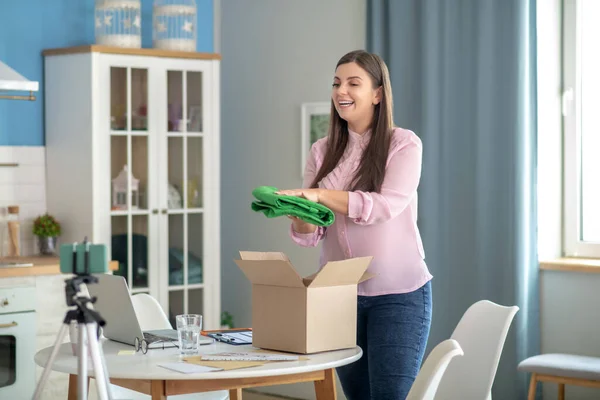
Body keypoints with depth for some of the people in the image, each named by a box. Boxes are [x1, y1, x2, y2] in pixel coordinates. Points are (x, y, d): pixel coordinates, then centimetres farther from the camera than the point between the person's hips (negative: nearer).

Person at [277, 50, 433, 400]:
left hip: (399, 293, -4)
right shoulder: (323, 152, 7)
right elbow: (311, 235, 2)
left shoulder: (404, 144, -4)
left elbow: (386, 206, -20)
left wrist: (319, 195, -27)